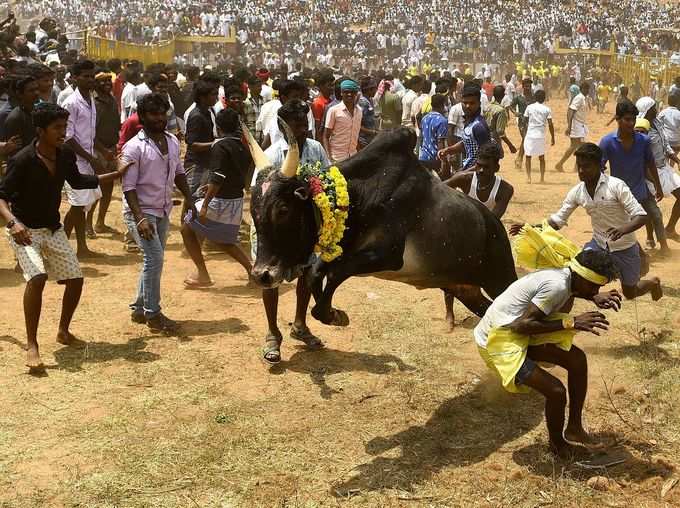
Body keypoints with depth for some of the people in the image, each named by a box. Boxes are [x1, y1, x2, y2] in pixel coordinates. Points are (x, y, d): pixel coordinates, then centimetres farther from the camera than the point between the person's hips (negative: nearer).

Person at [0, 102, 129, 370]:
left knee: (75, 279, 4)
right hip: (25, 231, -6)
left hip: (53, 228, 7)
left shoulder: (65, 156, -3)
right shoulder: (22, 160, -22)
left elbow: (77, 181, 16)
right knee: (37, 277, -28)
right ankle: (31, 345, -18)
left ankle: (63, 332, 28)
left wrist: (116, 174, 16)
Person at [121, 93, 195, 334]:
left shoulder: (172, 141, 6)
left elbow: (178, 172, 20)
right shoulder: (134, 147, -15)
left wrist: (188, 198, 10)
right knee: (155, 258, -16)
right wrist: (140, 219, -26)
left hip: (163, 211, 8)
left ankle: (139, 309, 25)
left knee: (154, 260, 12)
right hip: (141, 210, -7)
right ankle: (153, 314, -6)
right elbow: (129, 187, -18)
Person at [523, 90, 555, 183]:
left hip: (530, 135, -1)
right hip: (541, 136, 1)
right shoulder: (547, 109, -1)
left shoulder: (529, 107, 0)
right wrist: (552, 137, 4)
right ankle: (542, 178, 10)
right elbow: (550, 125, -3)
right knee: (541, 157, 15)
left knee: (528, 157, 10)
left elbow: (526, 121, 4)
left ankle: (528, 177, 0)